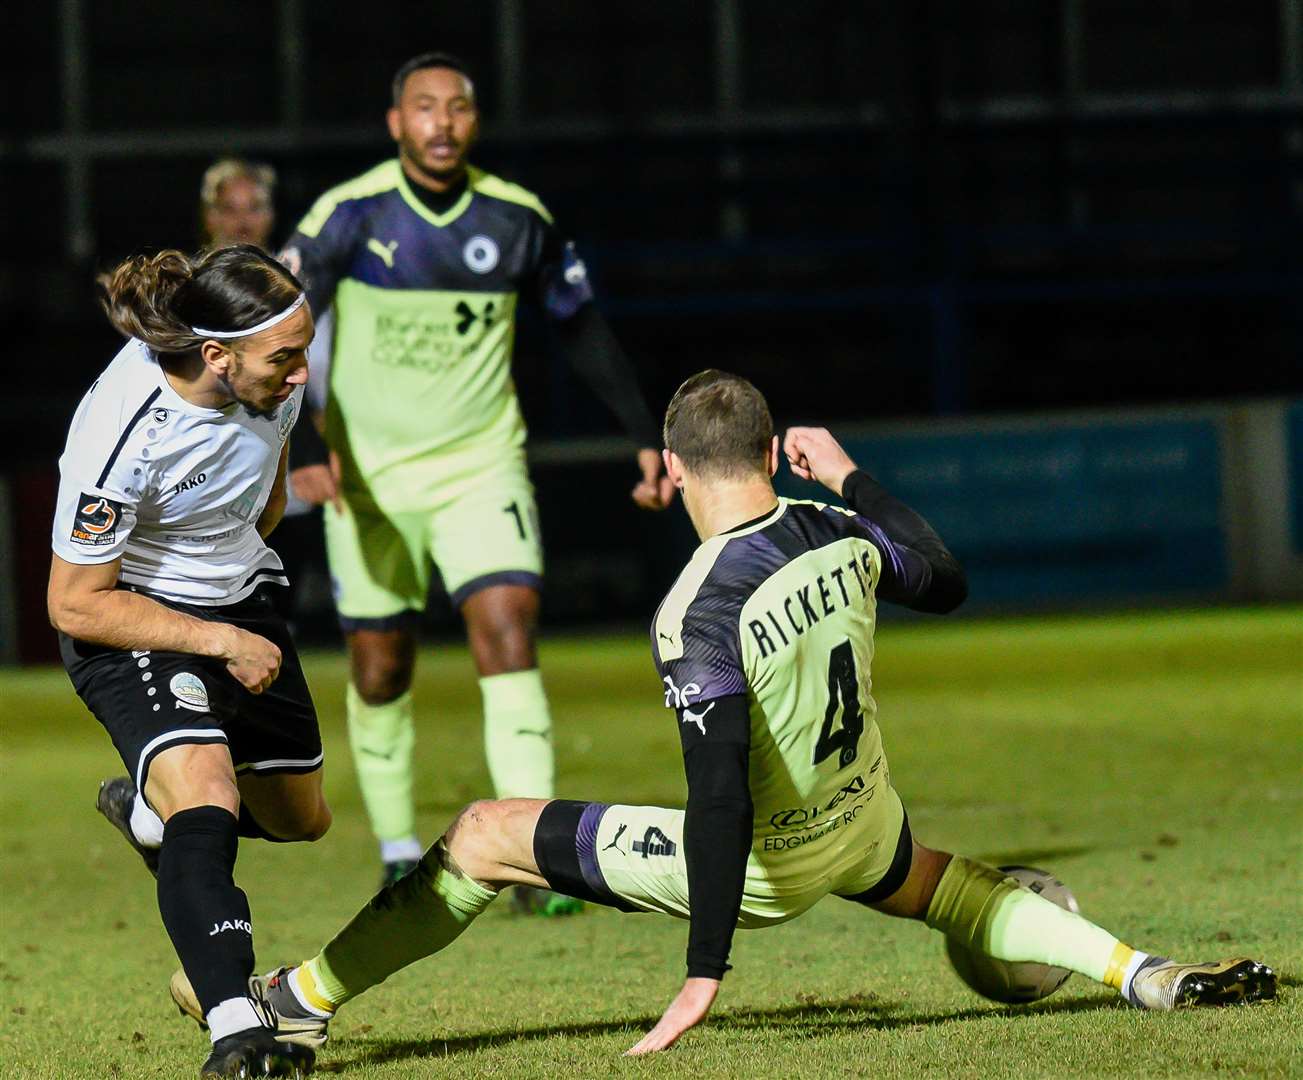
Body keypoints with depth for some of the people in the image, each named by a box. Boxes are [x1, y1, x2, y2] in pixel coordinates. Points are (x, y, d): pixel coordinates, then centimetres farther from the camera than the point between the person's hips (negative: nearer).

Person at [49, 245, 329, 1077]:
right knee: (207, 797, -30)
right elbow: (74, 604, -24)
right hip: (130, 624, -7)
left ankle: (146, 810, 47)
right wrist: (220, 642, -24)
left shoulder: (274, 378, -14)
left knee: (300, 818, 17)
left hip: (239, 602, 7)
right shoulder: (122, 432, -34)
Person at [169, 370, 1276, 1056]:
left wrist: (706, 971, -28)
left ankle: (308, 994, 13)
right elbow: (944, 580, 13)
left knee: (486, 835, 5)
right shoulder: (838, 533, -10)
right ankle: (1143, 973, 27)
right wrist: (849, 475, 22)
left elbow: (722, 801, -31)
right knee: (944, 886, 40)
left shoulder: (699, 615, -28)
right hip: (860, 824, 6)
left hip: (755, 863, -6)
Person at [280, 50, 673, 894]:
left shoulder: (519, 221, -4)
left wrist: (647, 437, 11)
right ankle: (399, 856, 26)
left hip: (482, 467, 0)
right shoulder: (351, 216, -11)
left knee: (509, 637, -17)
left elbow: (583, 330, 10)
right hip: (369, 475, 0)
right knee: (380, 670, 6)